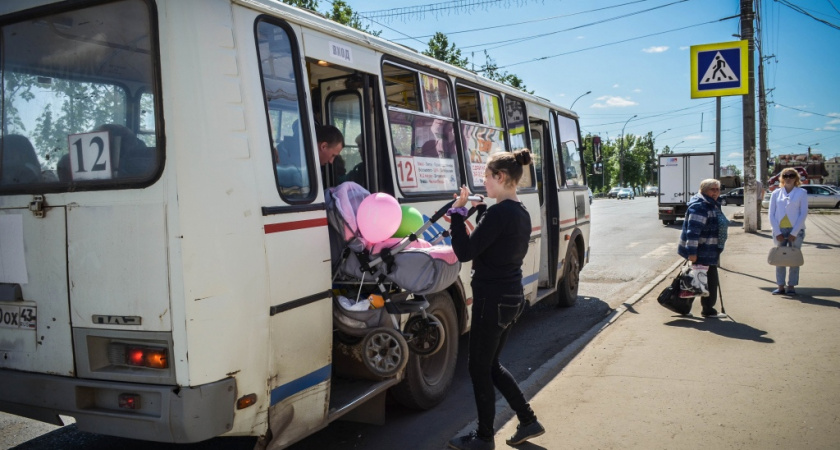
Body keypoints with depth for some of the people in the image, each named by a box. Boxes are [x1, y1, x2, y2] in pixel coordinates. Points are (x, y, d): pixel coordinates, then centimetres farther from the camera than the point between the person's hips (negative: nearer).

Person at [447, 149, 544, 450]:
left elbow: (464, 252, -21)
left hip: (492, 300, -10)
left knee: (479, 369, 6)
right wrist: (480, 210, 15)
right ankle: (528, 421, 28)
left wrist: (458, 211, -15)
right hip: (511, 298, 10)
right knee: (491, 365, 22)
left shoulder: (499, 213, -20)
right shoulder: (520, 213, 10)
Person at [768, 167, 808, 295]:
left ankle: (791, 286, 9)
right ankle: (780, 286, 9)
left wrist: (794, 233, -11)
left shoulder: (801, 193, 2)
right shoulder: (776, 193, 6)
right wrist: (777, 232, -7)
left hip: (795, 230, -2)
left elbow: (803, 213, -3)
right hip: (779, 230, 2)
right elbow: (771, 214, 3)